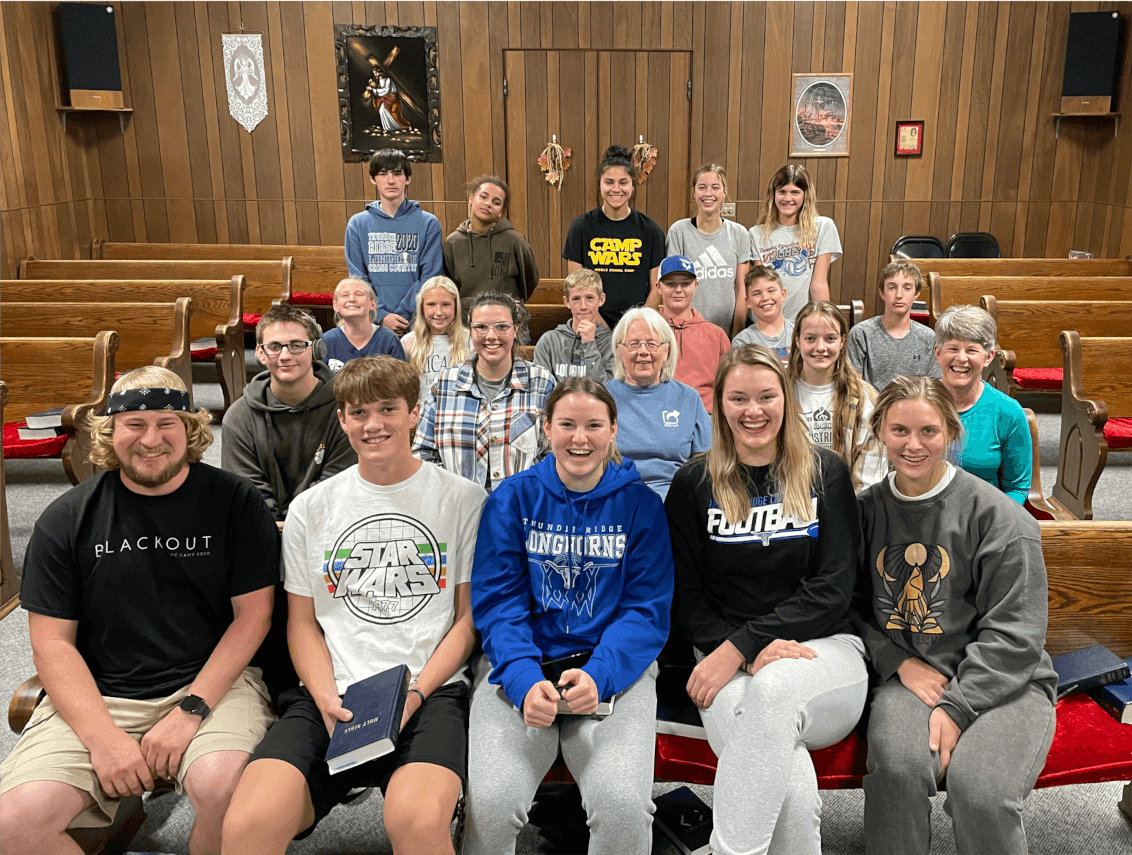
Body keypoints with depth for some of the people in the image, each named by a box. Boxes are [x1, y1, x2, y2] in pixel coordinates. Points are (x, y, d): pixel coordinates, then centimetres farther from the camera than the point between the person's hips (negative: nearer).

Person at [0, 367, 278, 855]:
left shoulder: (234, 502, 1)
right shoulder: (68, 518, 5)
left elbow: (253, 614, -1)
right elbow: (51, 642, 3)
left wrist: (191, 708, -12)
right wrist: (103, 736, -11)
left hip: (211, 682, -2)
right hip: (96, 696, 2)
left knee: (222, 787, -32)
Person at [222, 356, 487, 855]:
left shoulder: (461, 500, 6)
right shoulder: (311, 508, 14)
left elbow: (469, 617, 6)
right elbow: (302, 621, 15)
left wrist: (415, 694, -7)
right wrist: (326, 697, -3)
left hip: (431, 688, -2)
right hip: (332, 694, 2)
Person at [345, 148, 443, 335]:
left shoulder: (428, 223, 4)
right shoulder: (357, 224, 9)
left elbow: (430, 278, -3)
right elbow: (357, 280, 3)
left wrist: (402, 314, -13)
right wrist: (382, 316, -11)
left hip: (416, 324, -1)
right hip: (373, 324, 1)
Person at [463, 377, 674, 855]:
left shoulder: (640, 503, 4)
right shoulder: (512, 499, 5)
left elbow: (648, 609, 0)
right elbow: (496, 601, -1)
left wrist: (599, 674, -18)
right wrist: (524, 681, -18)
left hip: (614, 666, 0)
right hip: (521, 665, 0)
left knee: (624, 804, -23)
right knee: (490, 802, -22)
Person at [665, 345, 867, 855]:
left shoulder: (826, 474, 8)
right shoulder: (693, 483, 8)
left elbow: (833, 588, 0)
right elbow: (685, 596, 5)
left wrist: (741, 643, -12)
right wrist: (754, 654, -13)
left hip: (823, 648, 1)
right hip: (730, 662, 0)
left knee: (776, 685, -37)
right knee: (788, 782, -33)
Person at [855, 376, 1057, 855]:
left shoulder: (998, 516, -4)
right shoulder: (867, 511, 8)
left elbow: (1013, 633, -7)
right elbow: (854, 606, 11)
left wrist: (957, 707, -16)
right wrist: (898, 661, -7)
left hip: (1003, 681, -1)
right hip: (907, 676, 2)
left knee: (980, 788, -29)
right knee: (898, 765, -30)